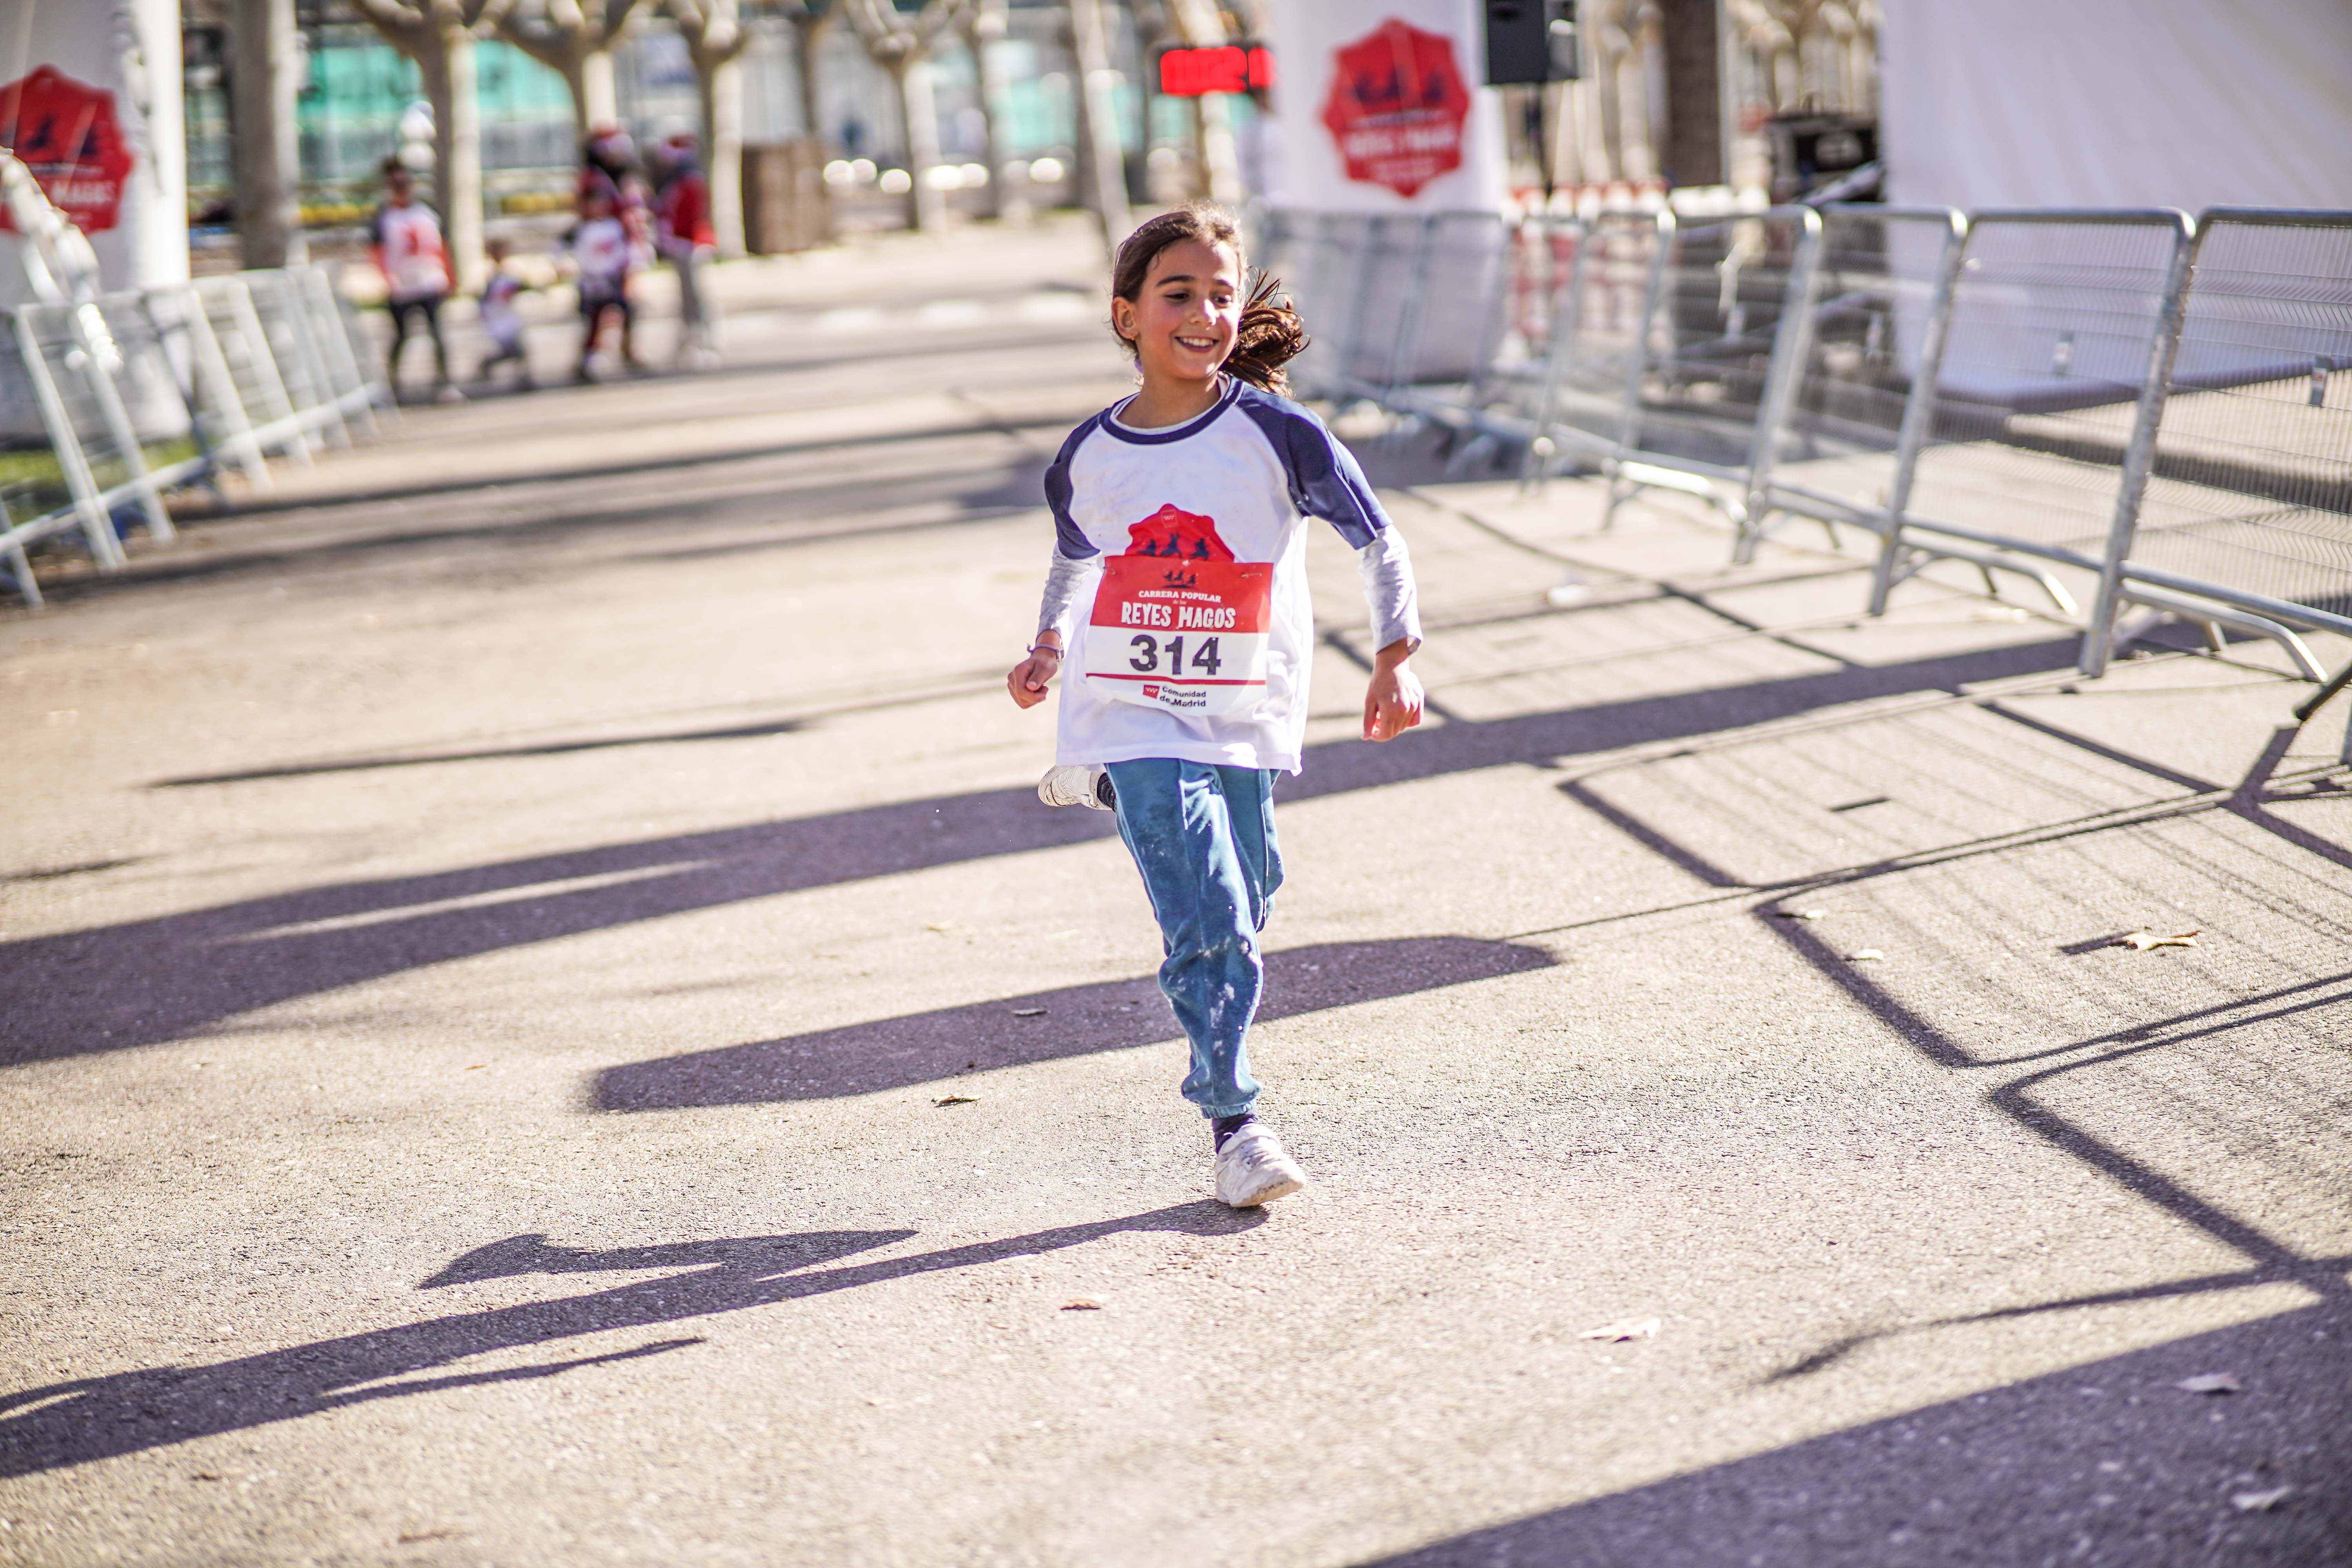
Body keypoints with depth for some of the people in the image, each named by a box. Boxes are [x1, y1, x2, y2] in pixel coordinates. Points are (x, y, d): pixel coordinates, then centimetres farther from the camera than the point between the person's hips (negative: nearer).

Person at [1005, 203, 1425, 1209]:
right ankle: (1233, 1125, -4)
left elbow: (1377, 541, 1)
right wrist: (1048, 650, 15)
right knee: (1209, 926, -11)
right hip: (1136, 718, -1)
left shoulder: (1275, 433, -6)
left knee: (1239, 919, 9)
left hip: (1246, 721, 1)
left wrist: (1395, 659, -4)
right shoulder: (1089, 457, 2)